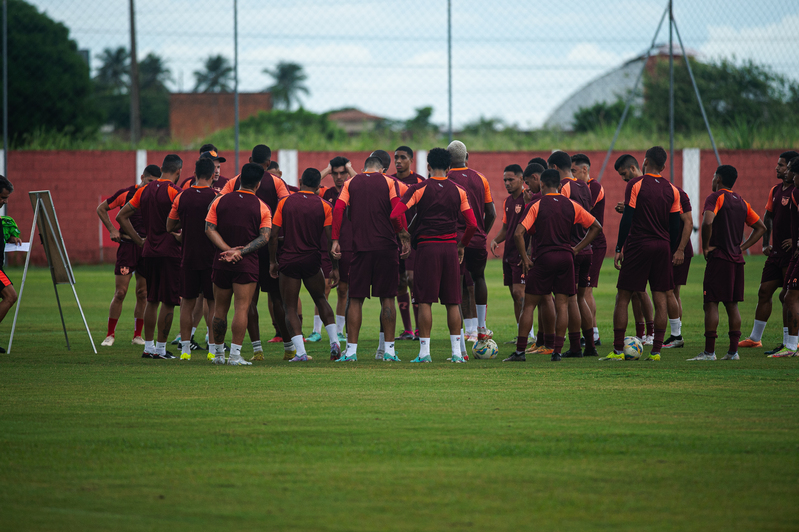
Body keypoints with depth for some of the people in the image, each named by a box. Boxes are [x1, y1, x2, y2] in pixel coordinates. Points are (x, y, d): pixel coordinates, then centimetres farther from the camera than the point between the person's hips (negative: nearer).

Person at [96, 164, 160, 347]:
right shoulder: (126, 193, -1)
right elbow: (101, 209, 10)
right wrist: (112, 230, 1)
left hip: (148, 248, 2)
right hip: (127, 245, -2)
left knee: (143, 294, 4)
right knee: (120, 292, -5)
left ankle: (137, 335, 13)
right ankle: (110, 334, 4)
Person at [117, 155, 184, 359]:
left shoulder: (144, 191, 9)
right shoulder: (174, 192, -11)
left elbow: (121, 216, 13)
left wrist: (139, 241, 13)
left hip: (149, 251, 6)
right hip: (170, 251, -6)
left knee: (152, 300, 15)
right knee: (168, 302, 0)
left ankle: (148, 346, 17)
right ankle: (160, 349, 0)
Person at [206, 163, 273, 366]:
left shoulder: (220, 201, 5)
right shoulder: (262, 207, -2)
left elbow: (209, 229, -2)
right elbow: (264, 237, -11)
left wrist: (228, 249, -10)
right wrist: (241, 252, -14)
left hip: (221, 263, 3)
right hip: (247, 264, -3)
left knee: (220, 309, 13)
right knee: (241, 308, -5)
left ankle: (218, 353, 21)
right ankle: (235, 354, -12)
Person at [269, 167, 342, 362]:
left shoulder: (285, 203, -1)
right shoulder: (324, 206, -1)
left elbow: (273, 235, -2)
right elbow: (330, 238, -3)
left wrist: (273, 261, 8)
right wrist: (334, 267, 3)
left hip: (288, 260, -1)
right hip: (312, 261, 1)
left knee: (290, 307, 5)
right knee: (320, 299, 23)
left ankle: (301, 352, -8)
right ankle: (334, 341, 11)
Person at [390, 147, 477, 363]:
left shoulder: (419, 189, -2)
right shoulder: (458, 191, 7)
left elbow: (396, 214, -12)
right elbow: (472, 224, 4)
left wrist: (404, 236, 2)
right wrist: (462, 245, 18)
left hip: (426, 247, -3)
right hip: (450, 247, 3)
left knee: (425, 301, -1)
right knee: (452, 302, 6)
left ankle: (424, 352, -4)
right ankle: (457, 352, 4)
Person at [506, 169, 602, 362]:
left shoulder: (537, 205, -3)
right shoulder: (571, 205, 6)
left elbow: (518, 233, -12)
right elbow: (596, 227, 12)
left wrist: (525, 259, -3)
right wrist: (576, 249, 11)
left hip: (543, 258, -3)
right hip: (565, 257, 3)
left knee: (529, 304, 4)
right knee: (562, 305, 6)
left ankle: (520, 351, 3)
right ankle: (557, 351, 1)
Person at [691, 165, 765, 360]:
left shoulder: (715, 198, -7)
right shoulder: (741, 202, 15)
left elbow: (707, 222, -25)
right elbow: (760, 227, 20)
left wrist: (706, 247, -12)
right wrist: (742, 247, 15)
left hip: (719, 258, -7)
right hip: (737, 260, 7)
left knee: (711, 303, -5)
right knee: (732, 305, 11)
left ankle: (709, 352, -8)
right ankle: (733, 350, 9)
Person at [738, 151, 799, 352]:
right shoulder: (776, 190, 13)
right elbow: (768, 217, 22)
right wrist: (766, 243, 13)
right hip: (776, 252, 8)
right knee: (764, 292, 11)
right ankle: (755, 338, 21)